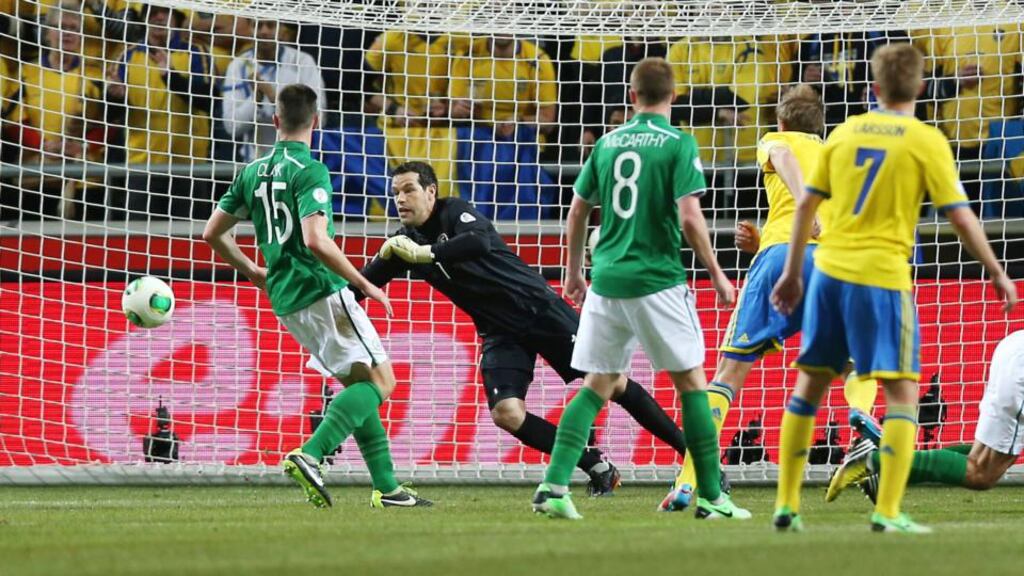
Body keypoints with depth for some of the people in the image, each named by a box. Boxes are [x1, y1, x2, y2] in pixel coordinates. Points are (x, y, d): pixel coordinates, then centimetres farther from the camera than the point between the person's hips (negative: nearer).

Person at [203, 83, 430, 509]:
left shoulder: (252, 173, 11)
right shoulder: (310, 171, -12)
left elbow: (212, 233, 15)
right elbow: (315, 240, -24)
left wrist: (253, 272, 29)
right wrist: (365, 285, -15)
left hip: (285, 301, 8)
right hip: (322, 292, -8)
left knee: (358, 385, 15)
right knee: (380, 381, -5)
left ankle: (386, 487, 10)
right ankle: (309, 455, -22)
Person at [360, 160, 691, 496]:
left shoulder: (455, 211, -12)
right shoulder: (404, 242, 5)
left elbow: (480, 242, -33)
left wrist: (424, 253, -34)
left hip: (538, 306, -5)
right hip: (500, 333, 5)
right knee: (505, 412, -17)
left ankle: (689, 449, 4)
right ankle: (598, 468, -5)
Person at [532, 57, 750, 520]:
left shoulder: (608, 143, 9)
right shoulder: (678, 144, -6)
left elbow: (577, 211, 14)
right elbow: (689, 216, -13)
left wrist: (574, 272, 26)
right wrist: (717, 274, -3)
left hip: (606, 279, 4)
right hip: (657, 281, -4)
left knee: (597, 386, 9)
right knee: (691, 381, 5)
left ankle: (554, 485, -4)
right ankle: (711, 496, 5)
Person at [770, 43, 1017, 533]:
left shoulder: (846, 132, 10)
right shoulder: (926, 141, -3)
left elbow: (806, 204, 11)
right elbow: (960, 216, -6)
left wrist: (792, 272, 20)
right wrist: (997, 274, 4)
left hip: (829, 272, 5)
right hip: (882, 276, -5)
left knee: (810, 384, 15)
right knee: (902, 392, 0)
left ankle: (786, 504, 15)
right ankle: (887, 512, -10)